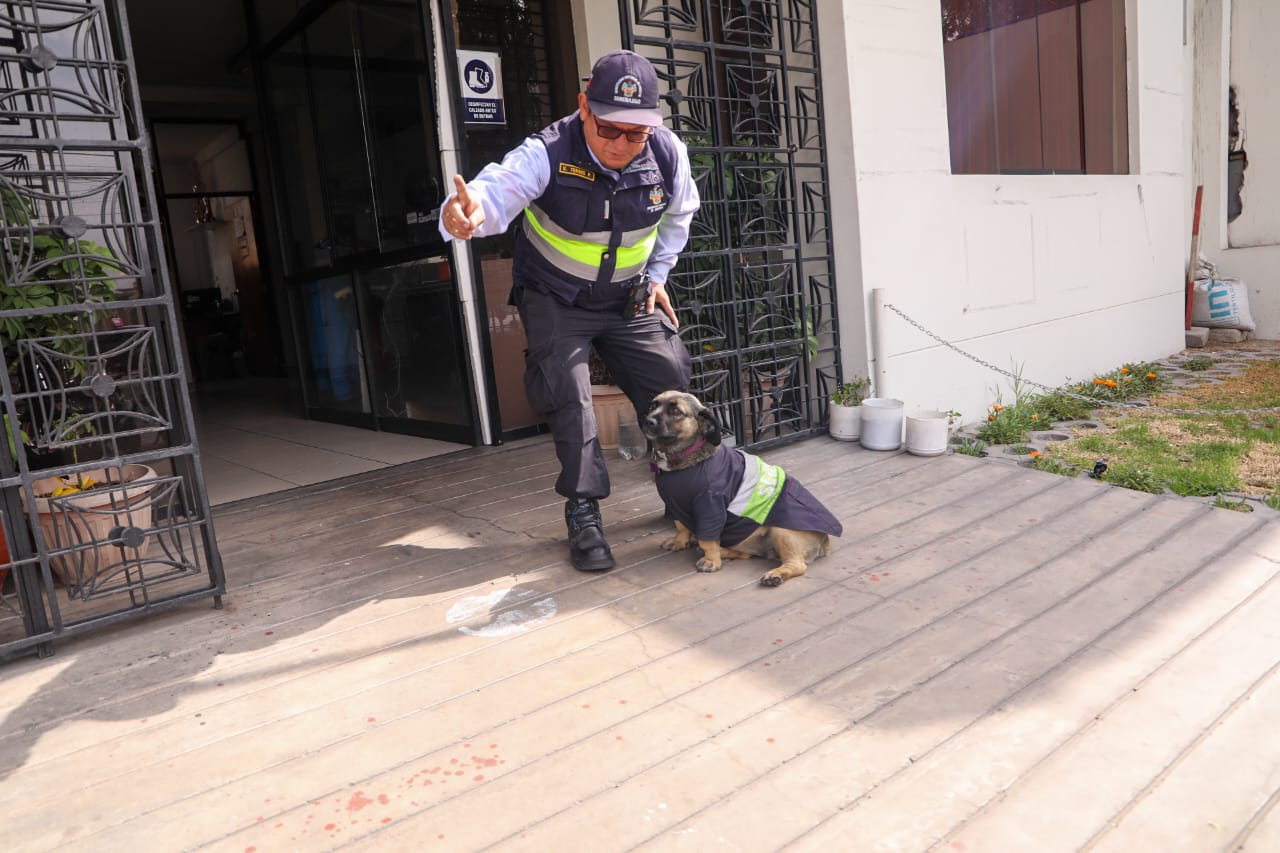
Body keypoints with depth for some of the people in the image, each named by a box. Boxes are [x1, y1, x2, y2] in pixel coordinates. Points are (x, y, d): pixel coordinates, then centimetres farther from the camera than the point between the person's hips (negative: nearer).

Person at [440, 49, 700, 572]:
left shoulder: (668, 154, -15)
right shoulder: (548, 154, -28)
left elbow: (678, 215, 7)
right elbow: (497, 190, -48)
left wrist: (657, 276, 2)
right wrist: (466, 210, -71)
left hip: (628, 298, 3)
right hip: (555, 298, -3)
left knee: (670, 385, 0)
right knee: (568, 395, -16)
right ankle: (583, 511, -1)